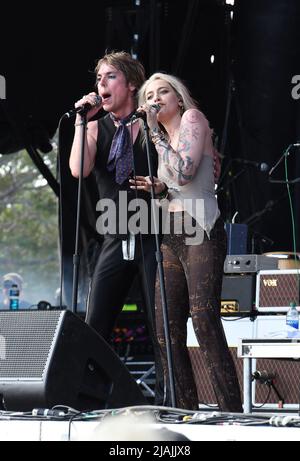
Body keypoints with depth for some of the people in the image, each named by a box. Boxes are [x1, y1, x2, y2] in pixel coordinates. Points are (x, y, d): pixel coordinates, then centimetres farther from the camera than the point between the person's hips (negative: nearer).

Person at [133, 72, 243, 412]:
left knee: (204, 322, -18)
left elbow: (184, 173, -15)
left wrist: (155, 132, -7)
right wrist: (157, 188, 7)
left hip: (200, 230, -9)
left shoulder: (192, 118, 0)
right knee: (167, 329, 2)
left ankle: (231, 412, -20)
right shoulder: (164, 140, 22)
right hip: (171, 237, 9)